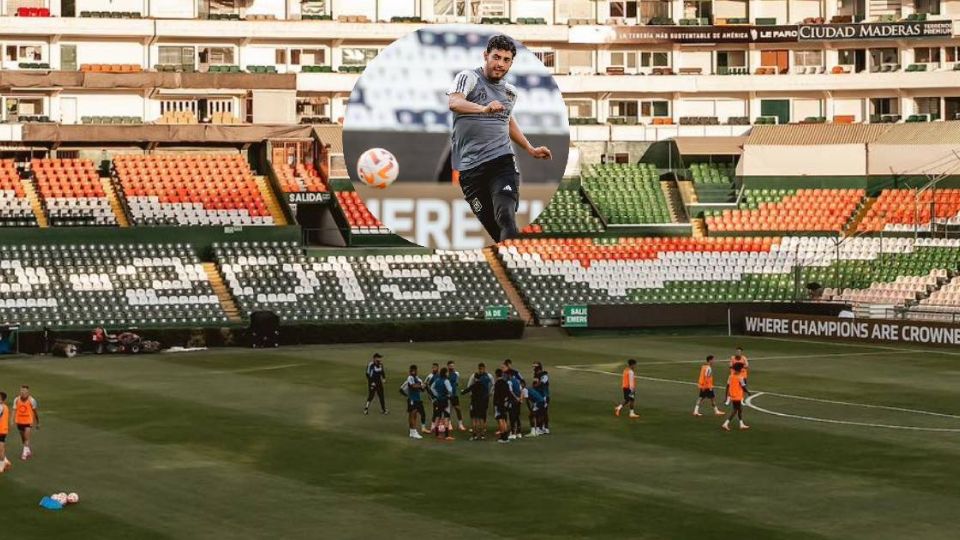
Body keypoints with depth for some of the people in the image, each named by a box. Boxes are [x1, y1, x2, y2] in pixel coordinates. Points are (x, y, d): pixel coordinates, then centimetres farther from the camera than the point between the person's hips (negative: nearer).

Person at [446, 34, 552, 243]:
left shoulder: (510, 91, 17)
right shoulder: (468, 78, -2)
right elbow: (453, 102, -24)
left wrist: (530, 149, 34)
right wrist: (484, 109, -41)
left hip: (503, 162, 2)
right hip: (470, 167, -2)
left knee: (506, 218, -21)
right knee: (492, 226, -2)